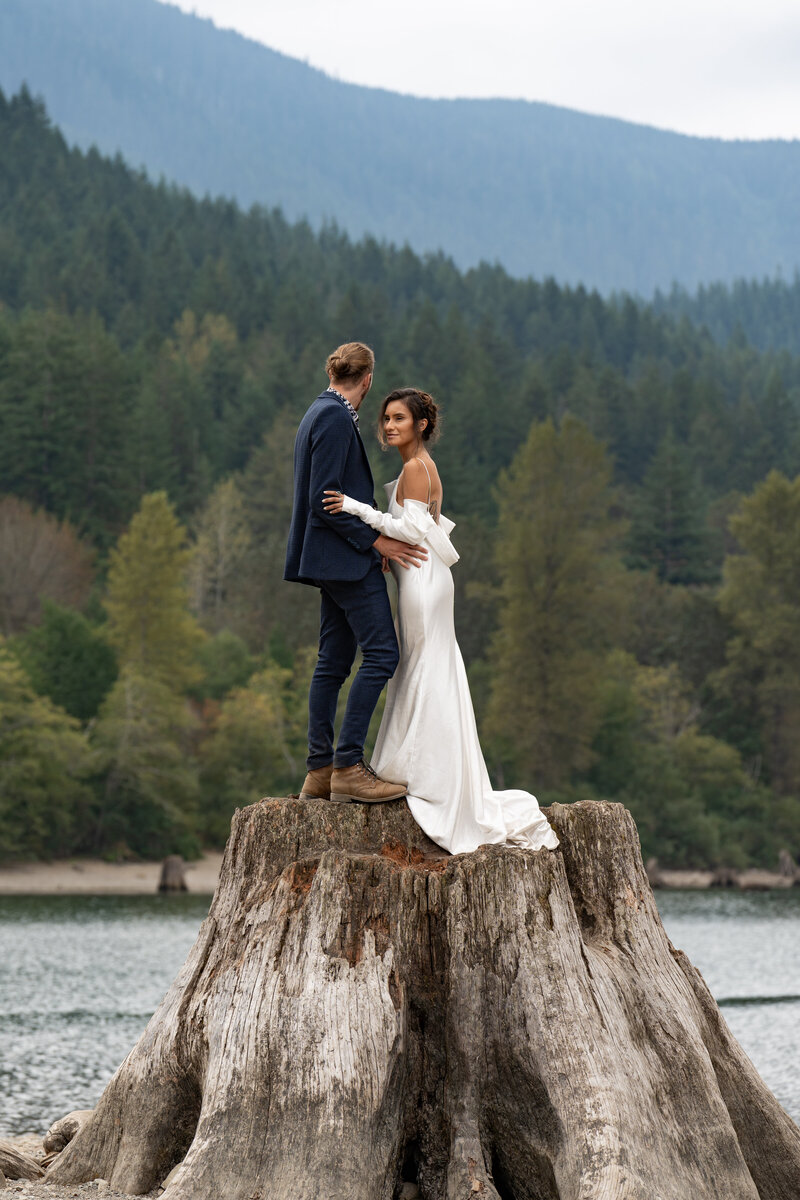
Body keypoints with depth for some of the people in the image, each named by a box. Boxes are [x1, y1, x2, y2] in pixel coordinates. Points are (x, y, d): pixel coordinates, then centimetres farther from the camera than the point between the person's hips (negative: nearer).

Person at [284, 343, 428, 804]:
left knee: (334, 661, 9)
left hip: (334, 559, 11)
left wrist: (370, 538, 21)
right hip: (347, 558, -11)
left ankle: (320, 770, 9)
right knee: (381, 654, -11)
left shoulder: (321, 413, 17)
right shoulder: (335, 417, -14)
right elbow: (324, 499, -20)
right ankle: (349, 766, -13)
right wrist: (374, 540, -15)